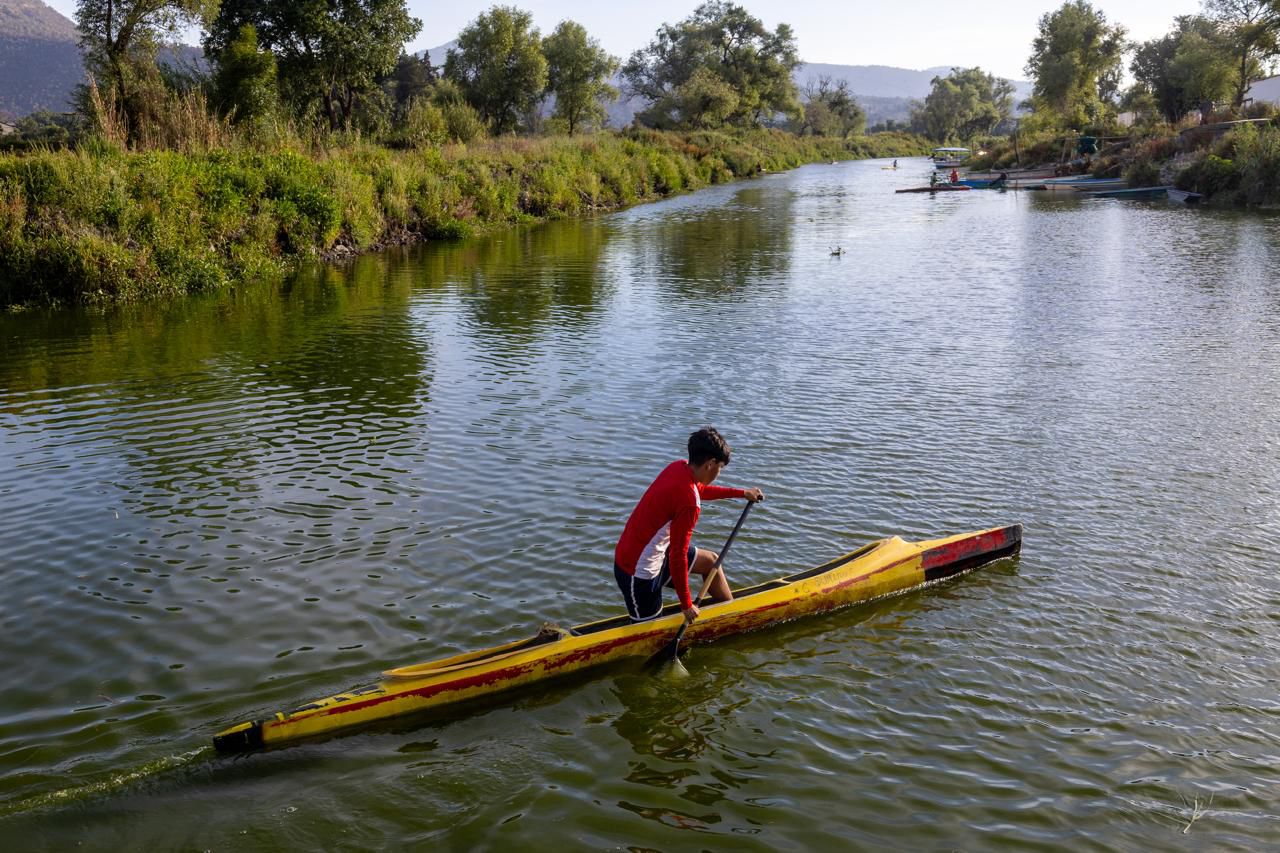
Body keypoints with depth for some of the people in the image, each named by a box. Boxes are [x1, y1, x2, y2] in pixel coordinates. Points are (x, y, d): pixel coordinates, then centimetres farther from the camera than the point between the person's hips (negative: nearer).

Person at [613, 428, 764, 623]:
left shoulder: (678, 467, -3)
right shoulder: (689, 502, -29)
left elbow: (701, 490, 23)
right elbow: (678, 556, -24)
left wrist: (743, 493, 30)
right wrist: (686, 604, -13)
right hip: (639, 572, -10)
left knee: (710, 561, 20)